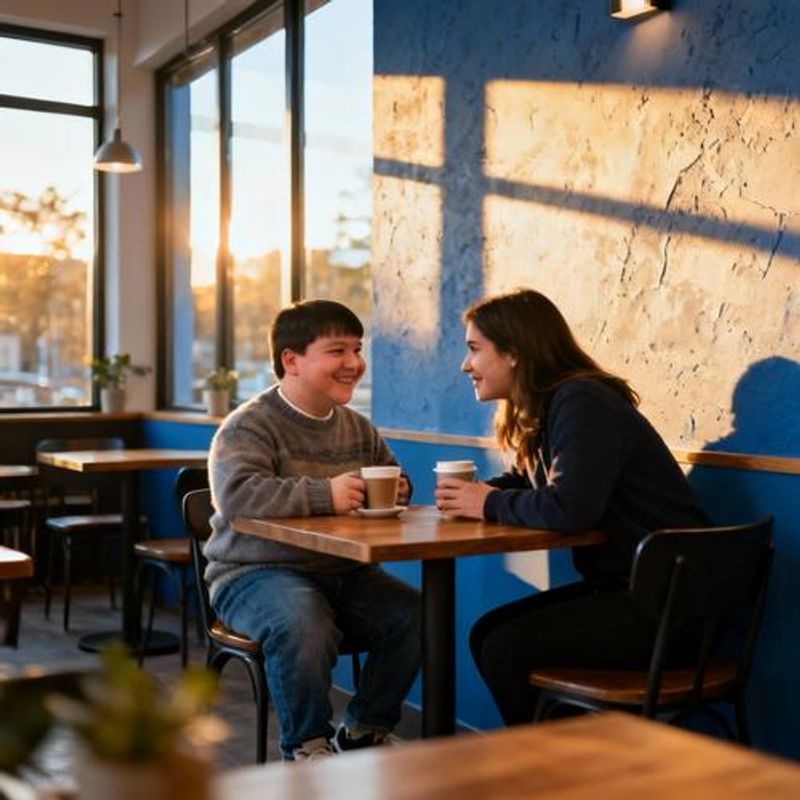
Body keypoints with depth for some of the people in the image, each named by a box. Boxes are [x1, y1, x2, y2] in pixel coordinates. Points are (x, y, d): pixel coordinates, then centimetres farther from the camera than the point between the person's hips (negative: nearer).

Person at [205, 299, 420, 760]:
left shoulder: (359, 428, 12)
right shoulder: (250, 425, -10)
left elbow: (395, 477, 27)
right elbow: (236, 494, -28)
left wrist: (396, 491, 1)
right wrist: (324, 495, -33)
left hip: (345, 572, 7)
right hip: (256, 571, -6)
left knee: (416, 615, -13)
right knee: (305, 627, -36)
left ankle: (364, 732, 10)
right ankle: (307, 748, -10)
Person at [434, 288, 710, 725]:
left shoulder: (582, 403, -19)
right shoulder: (547, 408, 11)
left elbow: (569, 508, -31)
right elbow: (528, 485, 17)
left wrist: (490, 504, -15)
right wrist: (473, 493, -4)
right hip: (618, 585, 10)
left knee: (505, 649, -15)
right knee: (487, 633, 5)